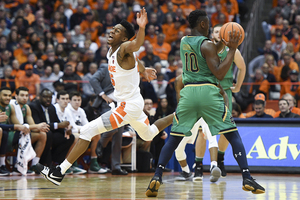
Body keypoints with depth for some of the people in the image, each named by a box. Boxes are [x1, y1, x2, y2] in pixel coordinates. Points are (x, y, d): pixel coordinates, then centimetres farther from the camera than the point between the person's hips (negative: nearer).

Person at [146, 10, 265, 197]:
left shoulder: (183, 41, 15)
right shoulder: (206, 44, -6)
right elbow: (219, 74, -11)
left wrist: (222, 42, 19)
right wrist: (232, 49, -8)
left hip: (188, 91, 5)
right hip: (208, 91, -5)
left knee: (174, 138, 11)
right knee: (234, 136, 2)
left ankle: (157, 177, -5)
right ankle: (247, 178, -9)